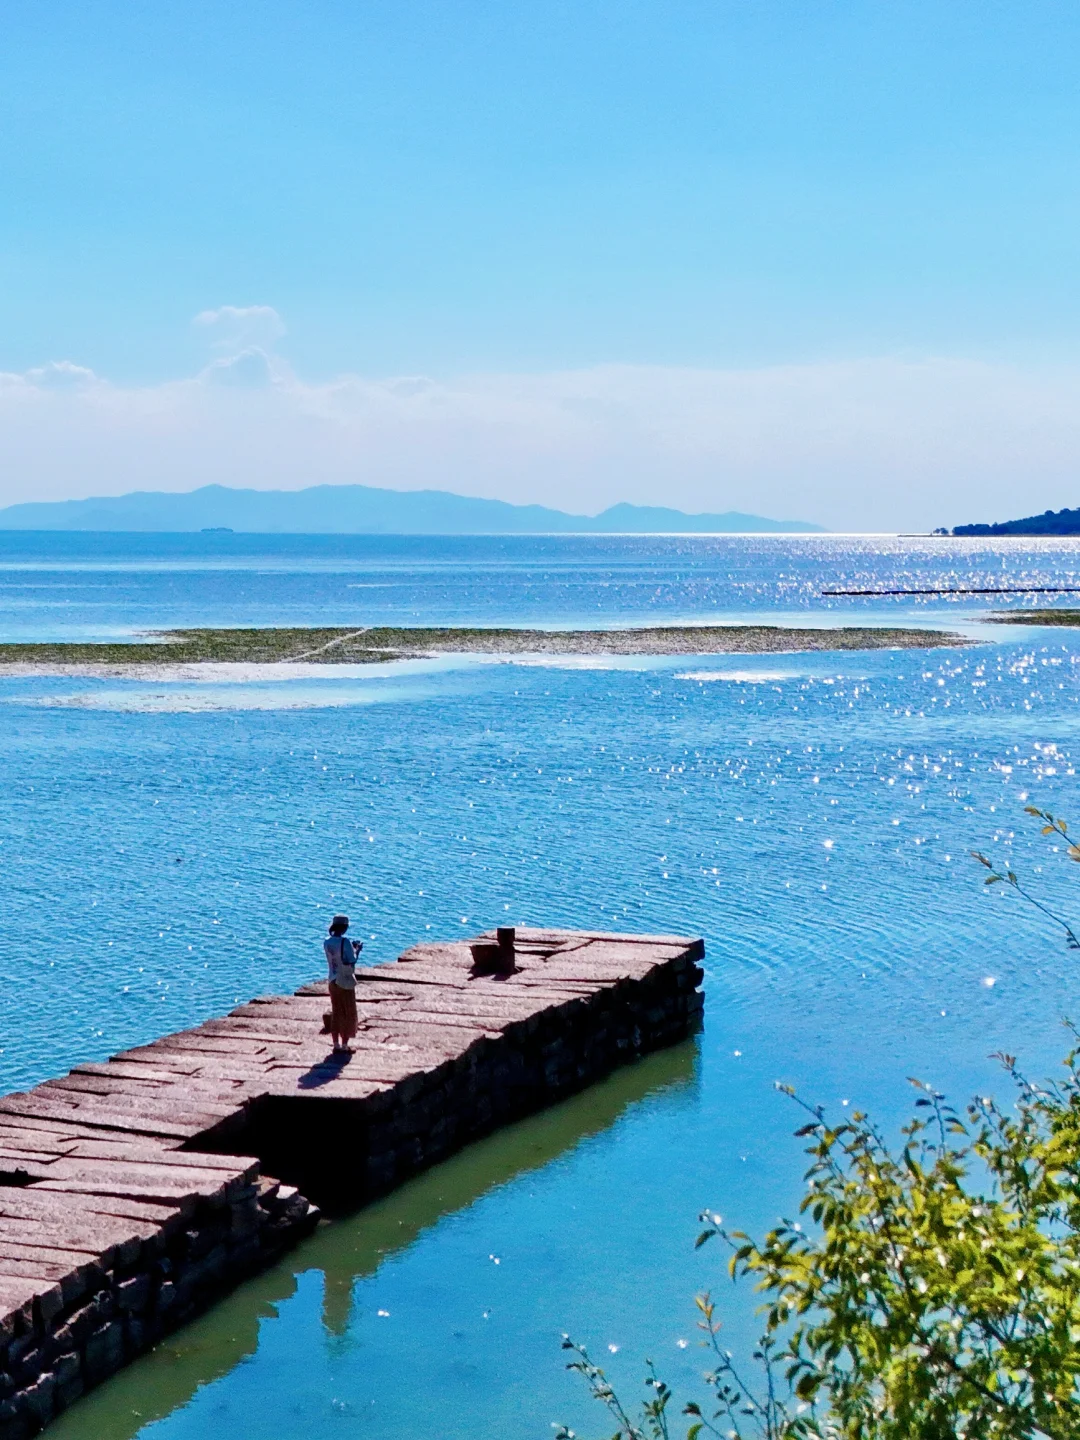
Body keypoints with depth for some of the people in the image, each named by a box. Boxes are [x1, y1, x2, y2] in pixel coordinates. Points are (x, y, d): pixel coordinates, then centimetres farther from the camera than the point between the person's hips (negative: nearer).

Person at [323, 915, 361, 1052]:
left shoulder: (326, 942, 2)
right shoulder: (345, 942, -18)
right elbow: (351, 962, -16)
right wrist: (357, 950, -2)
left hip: (333, 981, 6)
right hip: (346, 982, -6)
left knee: (336, 1013, 13)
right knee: (349, 1014, 6)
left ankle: (336, 1043, 14)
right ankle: (345, 1044, 7)